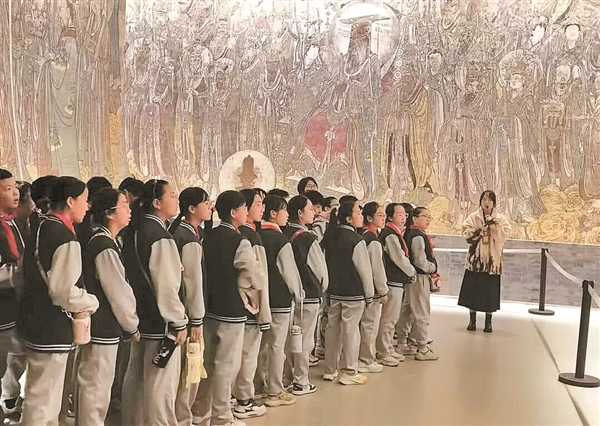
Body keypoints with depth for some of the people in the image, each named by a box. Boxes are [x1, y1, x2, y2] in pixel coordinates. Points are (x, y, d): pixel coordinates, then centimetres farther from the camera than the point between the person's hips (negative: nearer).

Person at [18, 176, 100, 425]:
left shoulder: (40, 230, 8)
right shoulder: (66, 239, -21)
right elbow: (64, 291, -27)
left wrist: (78, 304, 11)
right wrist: (91, 304, -9)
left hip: (33, 321, 10)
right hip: (52, 329, -9)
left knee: (38, 394, 23)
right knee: (44, 402, 3)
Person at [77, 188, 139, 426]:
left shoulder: (101, 240, 10)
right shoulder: (105, 247, -20)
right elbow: (119, 293, -17)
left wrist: (127, 324, 15)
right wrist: (132, 326, -4)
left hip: (98, 325, 10)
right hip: (104, 328, -10)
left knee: (93, 386, 19)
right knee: (96, 388, 2)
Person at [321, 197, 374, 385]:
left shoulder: (330, 236, 4)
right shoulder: (356, 240, -15)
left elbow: (326, 263, 10)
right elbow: (364, 269, -11)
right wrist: (369, 293, -1)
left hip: (334, 291, 7)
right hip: (353, 292, -7)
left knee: (332, 328, 12)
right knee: (350, 330, 1)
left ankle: (330, 370, 22)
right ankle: (349, 372, 9)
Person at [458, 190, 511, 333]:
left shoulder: (500, 218, 7)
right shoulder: (473, 217, 5)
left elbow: (505, 233, -8)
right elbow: (467, 234, -6)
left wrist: (493, 224, -17)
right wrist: (481, 228, -17)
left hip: (492, 260, 0)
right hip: (475, 259, 0)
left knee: (490, 292, 2)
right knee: (473, 290, 3)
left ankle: (488, 322, 13)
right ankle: (472, 320, 15)